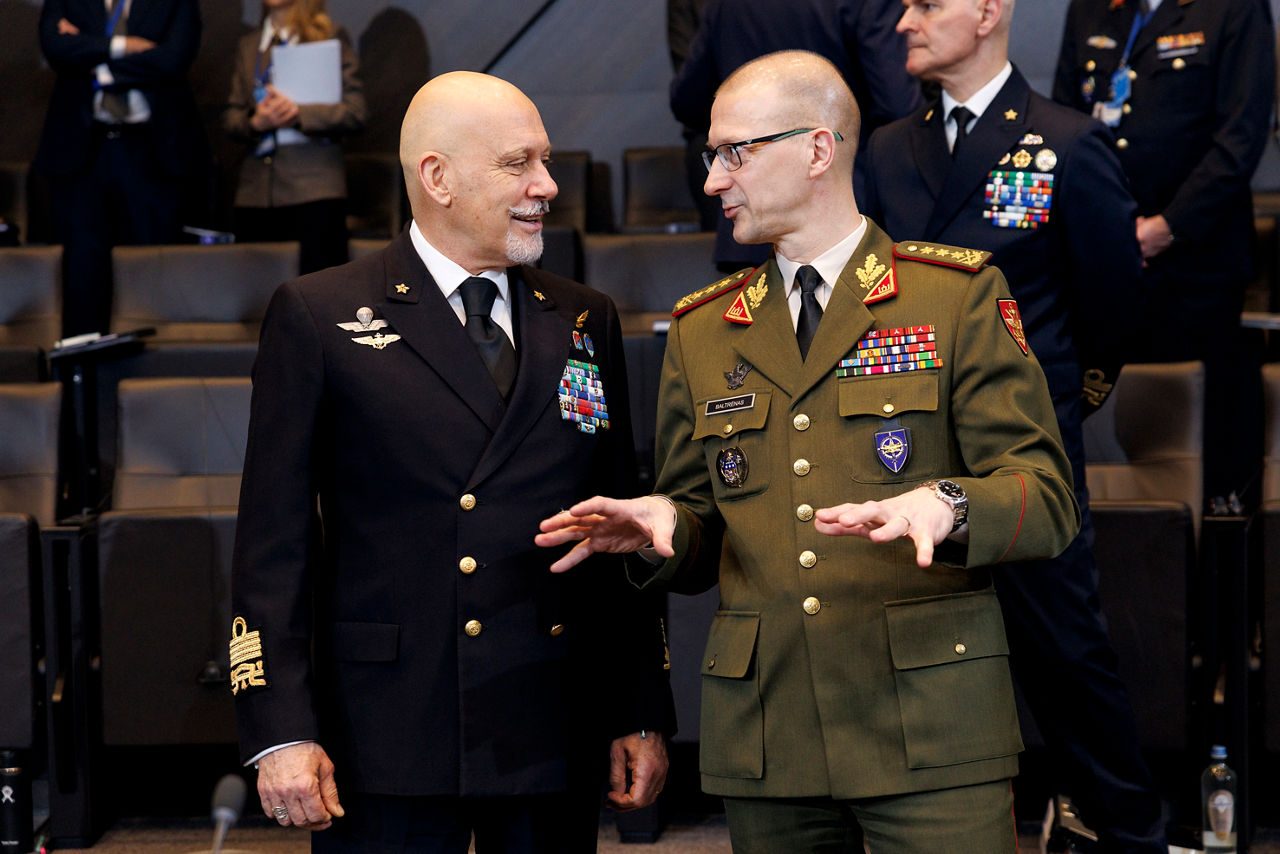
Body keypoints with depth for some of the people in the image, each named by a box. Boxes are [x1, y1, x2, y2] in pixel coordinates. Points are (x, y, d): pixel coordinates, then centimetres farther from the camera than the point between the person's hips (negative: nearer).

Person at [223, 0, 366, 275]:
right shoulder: (248, 45, 20)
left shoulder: (331, 36, 6)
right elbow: (230, 117, 15)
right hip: (256, 188, 4)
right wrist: (255, 122, -8)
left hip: (314, 188, -4)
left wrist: (298, 114, -16)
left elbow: (355, 111, -2)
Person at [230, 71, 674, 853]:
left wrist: (644, 715, 9)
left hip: (557, 749, 4)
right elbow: (274, 543, -2)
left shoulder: (587, 323, 12)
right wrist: (280, 733, -10)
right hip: (385, 752, -3)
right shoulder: (317, 318, 1)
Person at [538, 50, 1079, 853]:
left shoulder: (959, 296, 2)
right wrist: (663, 524, -5)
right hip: (766, 741, 4)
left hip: (930, 727, -3)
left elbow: (1047, 499, -4)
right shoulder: (702, 332, 16)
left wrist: (945, 508, -24)